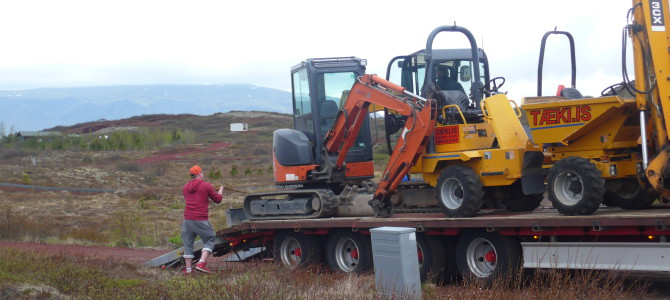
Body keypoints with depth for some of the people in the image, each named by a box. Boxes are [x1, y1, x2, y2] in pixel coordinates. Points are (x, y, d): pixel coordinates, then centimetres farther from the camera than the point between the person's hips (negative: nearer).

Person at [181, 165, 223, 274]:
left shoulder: (185, 187, 11)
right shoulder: (206, 185, -4)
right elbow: (217, 199, 5)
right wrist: (220, 191, 26)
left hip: (188, 219, 4)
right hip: (201, 220, -4)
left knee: (188, 243, 12)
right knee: (210, 240, 9)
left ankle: (188, 268, 10)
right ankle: (202, 263, -8)